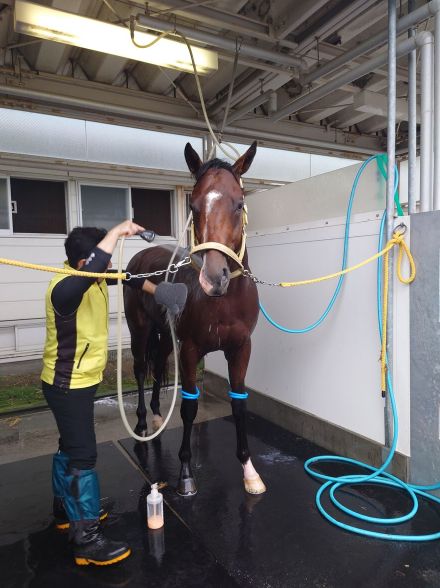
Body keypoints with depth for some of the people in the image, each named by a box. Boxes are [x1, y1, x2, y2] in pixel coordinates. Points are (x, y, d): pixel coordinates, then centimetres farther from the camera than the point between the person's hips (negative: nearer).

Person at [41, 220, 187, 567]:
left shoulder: (93, 277, -1)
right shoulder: (66, 288, -29)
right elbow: (93, 269, -52)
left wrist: (156, 290, 4)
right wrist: (117, 232, -41)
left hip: (82, 380, 10)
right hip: (68, 386, -9)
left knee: (70, 448, 23)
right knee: (83, 457, -3)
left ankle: (66, 509, 42)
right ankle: (87, 539, 10)